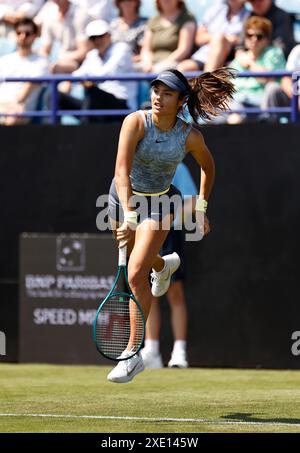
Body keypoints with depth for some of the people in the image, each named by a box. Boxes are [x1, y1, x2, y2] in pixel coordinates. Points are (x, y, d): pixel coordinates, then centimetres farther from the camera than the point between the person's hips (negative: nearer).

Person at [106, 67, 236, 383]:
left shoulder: (190, 137, -18)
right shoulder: (136, 122, -24)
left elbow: (208, 167, 5)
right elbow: (122, 170, -34)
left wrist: (201, 208, 4)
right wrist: (128, 214, -46)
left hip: (159, 203, -2)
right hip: (124, 198, 2)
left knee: (136, 275, -18)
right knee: (136, 258, 27)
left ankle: (133, 354, -12)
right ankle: (164, 265, 66)